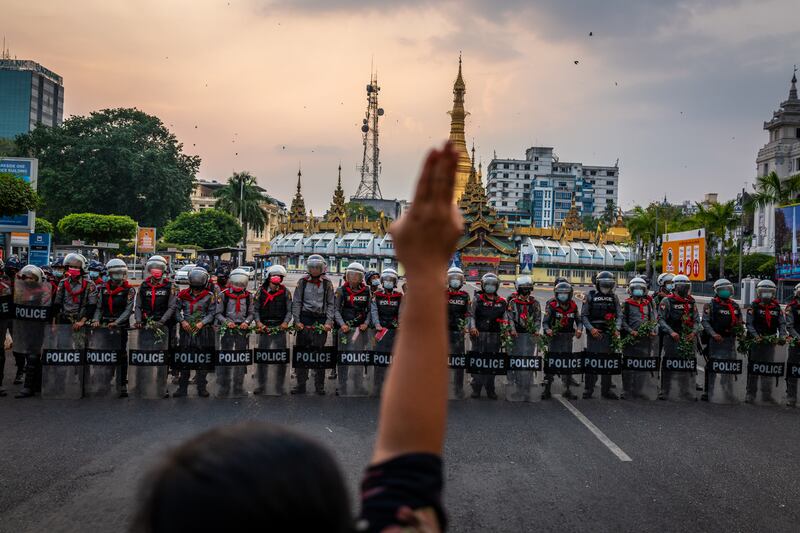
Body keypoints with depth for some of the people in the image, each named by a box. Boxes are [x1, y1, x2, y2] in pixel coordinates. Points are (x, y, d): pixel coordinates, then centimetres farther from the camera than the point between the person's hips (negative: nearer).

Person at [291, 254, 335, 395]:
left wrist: (329, 322, -5)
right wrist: (297, 321, -4)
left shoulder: (327, 283, 7)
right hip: (305, 320, 0)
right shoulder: (302, 282, 8)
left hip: (321, 321, 0)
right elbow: (296, 303, 6)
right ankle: (301, 384, 8)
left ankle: (319, 385, 8)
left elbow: (331, 304, 6)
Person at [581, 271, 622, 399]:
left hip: (609, 334, 3)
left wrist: (616, 329, -9)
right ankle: (588, 389, 8)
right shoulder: (590, 296, 2)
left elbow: (619, 316, 8)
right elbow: (583, 316, 0)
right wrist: (591, 329, -13)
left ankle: (606, 390, 14)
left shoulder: (614, 298, 10)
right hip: (593, 334, -3)